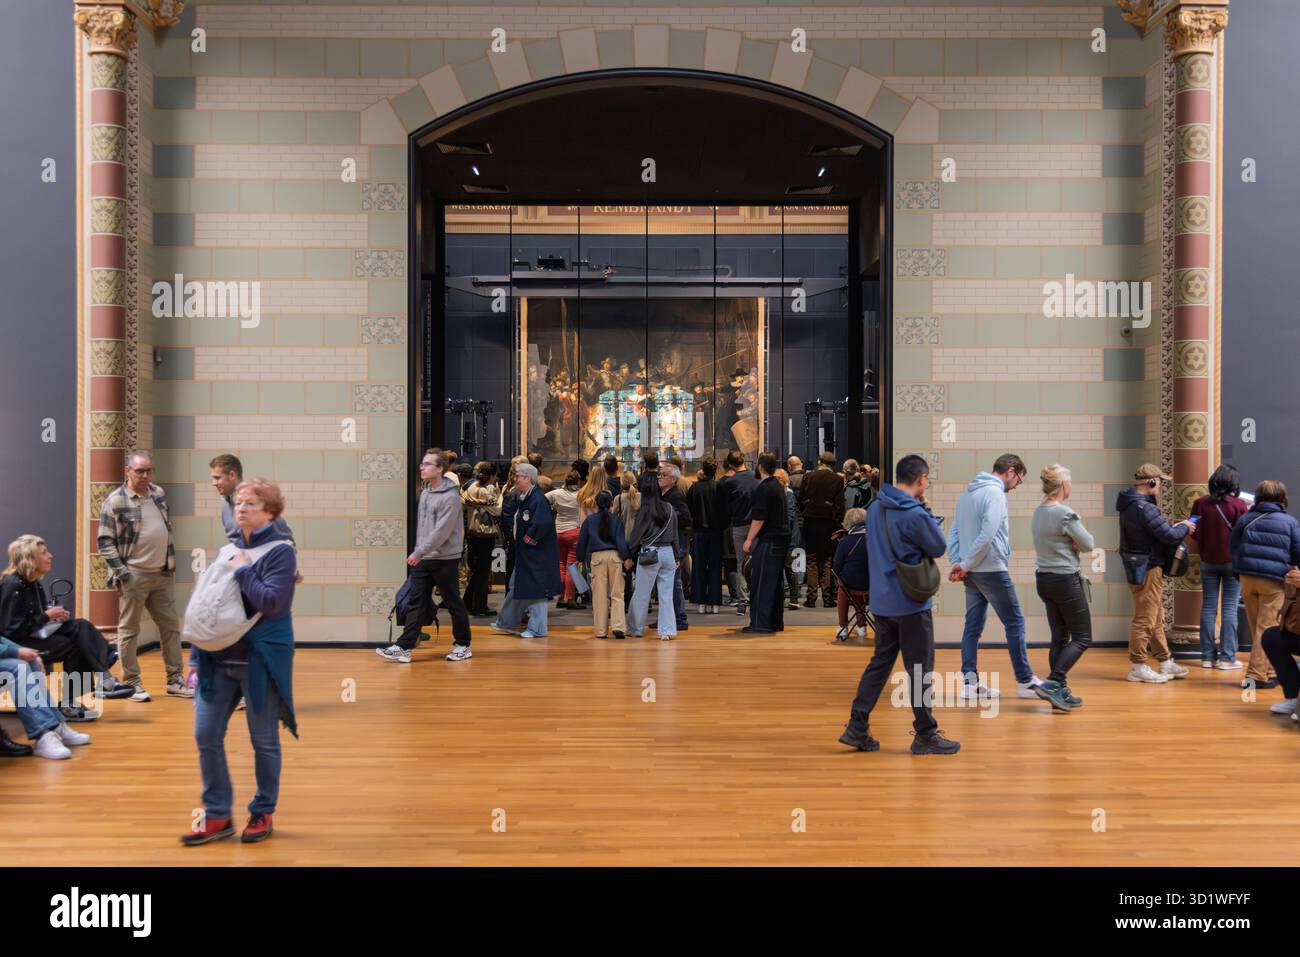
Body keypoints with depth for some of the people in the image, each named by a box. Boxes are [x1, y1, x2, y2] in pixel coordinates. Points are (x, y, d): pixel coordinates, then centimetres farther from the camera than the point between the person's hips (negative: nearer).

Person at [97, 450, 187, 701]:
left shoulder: (159, 494, 10)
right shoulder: (116, 500, -9)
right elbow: (104, 540, -9)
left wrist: (171, 562, 15)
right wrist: (120, 571, -14)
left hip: (162, 575, 6)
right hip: (134, 575, -6)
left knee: (171, 626, 10)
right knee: (129, 630, 3)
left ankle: (175, 680, 19)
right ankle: (132, 683, 13)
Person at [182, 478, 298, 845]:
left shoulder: (280, 550, -10)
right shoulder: (231, 548, 11)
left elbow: (271, 602, -22)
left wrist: (242, 570, -15)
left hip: (260, 660, -6)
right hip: (220, 658, 7)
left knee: (264, 742, 6)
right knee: (206, 736, 6)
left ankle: (262, 814, 23)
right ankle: (217, 816, 19)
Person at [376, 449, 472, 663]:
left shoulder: (450, 496, -16)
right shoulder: (425, 491, 11)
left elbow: (442, 531, -22)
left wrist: (419, 552, -22)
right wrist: (418, 552, 13)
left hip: (445, 559, -7)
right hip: (422, 559, 7)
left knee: (454, 603, 5)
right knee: (416, 602, 4)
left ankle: (463, 645, 19)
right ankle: (404, 648, 4)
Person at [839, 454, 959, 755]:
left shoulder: (875, 508, 6)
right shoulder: (914, 514, -20)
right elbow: (938, 547, -9)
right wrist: (928, 512, -1)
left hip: (881, 602, 8)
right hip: (911, 603, -7)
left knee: (880, 663, 15)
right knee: (920, 670, 4)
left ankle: (857, 727, 13)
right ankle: (926, 735, 14)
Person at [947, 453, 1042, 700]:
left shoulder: (968, 493, 15)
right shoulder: (995, 493, -13)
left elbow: (953, 533, 14)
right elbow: (987, 535, -22)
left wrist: (957, 564, 6)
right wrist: (965, 565, -14)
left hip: (971, 573, 8)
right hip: (992, 569, -8)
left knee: (973, 625, 9)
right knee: (1015, 623, 3)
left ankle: (970, 682, 10)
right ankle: (1025, 681, 9)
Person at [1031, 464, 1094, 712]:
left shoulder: (1038, 512, 7)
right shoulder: (1066, 514, -18)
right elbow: (1088, 545, -11)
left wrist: (1069, 543, -3)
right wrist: (1075, 542, 7)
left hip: (1043, 579, 8)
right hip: (1066, 580, -8)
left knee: (1059, 638, 13)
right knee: (1082, 638, 2)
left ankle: (1060, 692, 15)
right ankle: (1053, 683, -9)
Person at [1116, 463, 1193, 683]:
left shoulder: (1130, 504, 9)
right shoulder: (1144, 508, -22)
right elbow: (1170, 536, -21)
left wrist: (1174, 527, 5)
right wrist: (1184, 527, -2)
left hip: (1140, 567, 11)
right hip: (1147, 569, -11)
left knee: (1156, 619, 18)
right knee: (1145, 619, -3)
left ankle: (1165, 662, 29)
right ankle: (1138, 667, 4)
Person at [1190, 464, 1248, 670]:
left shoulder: (1200, 503, -3)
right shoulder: (1239, 505, -11)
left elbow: (1195, 533, 0)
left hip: (1208, 561, 3)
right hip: (1232, 561, -3)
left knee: (1208, 608, 7)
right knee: (1230, 608, 1)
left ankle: (1208, 656, 9)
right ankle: (1227, 657, 1)